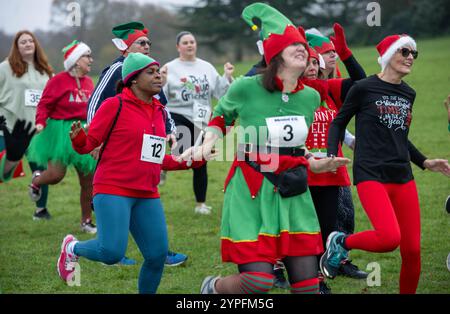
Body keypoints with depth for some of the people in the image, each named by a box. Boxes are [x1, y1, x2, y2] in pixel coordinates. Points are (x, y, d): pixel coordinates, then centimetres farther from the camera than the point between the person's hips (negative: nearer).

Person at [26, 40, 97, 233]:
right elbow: (44, 105, -10)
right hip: (60, 130, -5)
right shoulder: (59, 81, -9)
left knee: (88, 180, 4)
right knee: (56, 175, -12)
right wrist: (41, 123, -23)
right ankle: (36, 181, 27)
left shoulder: (88, 82, 9)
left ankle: (86, 221, 18)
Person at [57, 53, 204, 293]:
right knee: (112, 253, -18)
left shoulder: (158, 111, 14)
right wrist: (77, 138, -25)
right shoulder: (115, 105, -6)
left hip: (147, 195, 7)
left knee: (157, 256, -1)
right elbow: (88, 144, -4)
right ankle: (72, 247, 14)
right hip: (113, 192, -6)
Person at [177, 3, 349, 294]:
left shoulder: (311, 97, 5)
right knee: (259, 282, -13)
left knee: (308, 283, 2)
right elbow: (220, 116, 11)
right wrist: (207, 144, -5)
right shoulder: (247, 88, -9)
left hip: (293, 193, 5)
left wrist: (317, 165, 7)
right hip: (252, 192, -5)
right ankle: (213, 288, 20)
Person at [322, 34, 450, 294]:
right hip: (371, 175, -6)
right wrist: (332, 155, -6)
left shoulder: (409, 94, 14)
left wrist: (424, 162, 20)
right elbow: (339, 122, 6)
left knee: (413, 250, 0)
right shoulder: (364, 88, -4)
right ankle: (340, 242, 2)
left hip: (403, 177, 6)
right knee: (390, 238, -25)